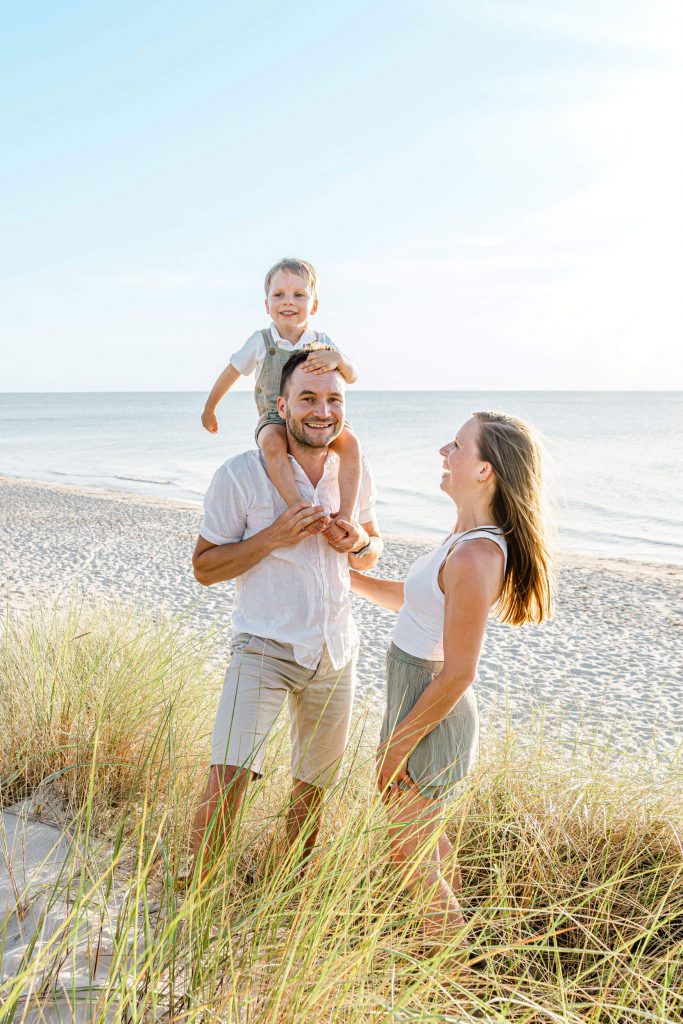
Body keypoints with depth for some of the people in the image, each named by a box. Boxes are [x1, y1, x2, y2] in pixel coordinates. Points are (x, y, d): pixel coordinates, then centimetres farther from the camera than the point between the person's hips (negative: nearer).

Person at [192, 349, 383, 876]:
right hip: (265, 648, -4)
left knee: (315, 783, 17)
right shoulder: (240, 475, -13)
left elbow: (372, 551, 14)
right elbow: (204, 566, -8)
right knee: (228, 777, -19)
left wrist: (360, 542, -11)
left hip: (336, 652, 5)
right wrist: (274, 536, -23)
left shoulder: (358, 473, 1)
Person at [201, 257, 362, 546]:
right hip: (274, 418, -2)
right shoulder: (261, 341, -1)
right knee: (271, 442, -39)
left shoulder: (321, 343, 2)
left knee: (350, 442, -30)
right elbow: (230, 374, 12)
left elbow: (352, 377, -8)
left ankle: (344, 515, -29)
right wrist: (209, 409, 22)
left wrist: (337, 359, -32)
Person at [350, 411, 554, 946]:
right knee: (429, 838, 29)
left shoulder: (475, 557, -29)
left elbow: (457, 675, -25)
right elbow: (414, 598, 14)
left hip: (431, 714, -9)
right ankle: (453, 920, 51)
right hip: (416, 700, 9)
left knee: (413, 860, 11)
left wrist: (398, 743, -15)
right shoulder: (470, 536, 1)